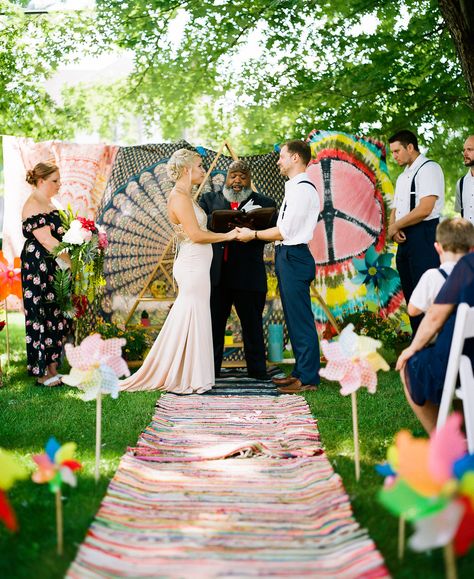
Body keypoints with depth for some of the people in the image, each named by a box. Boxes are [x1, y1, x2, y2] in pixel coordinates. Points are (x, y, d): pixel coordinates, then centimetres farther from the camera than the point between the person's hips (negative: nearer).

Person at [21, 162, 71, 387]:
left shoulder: (49, 205, 15)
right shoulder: (33, 207, -15)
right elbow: (47, 241, -21)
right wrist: (72, 261, -19)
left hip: (54, 269, 9)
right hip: (38, 270, -9)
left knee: (56, 316, 10)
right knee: (42, 317, -3)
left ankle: (52, 367, 17)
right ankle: (42, 373, 5)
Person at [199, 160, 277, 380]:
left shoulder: (264, 203, 9)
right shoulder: (210, 199, 14)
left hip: (249, 276, -1)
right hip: (216, 273, 1)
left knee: (252, 325, 4)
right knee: (213, 324, 5)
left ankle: (257, 371, 12)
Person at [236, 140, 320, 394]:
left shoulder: (303, 189, -15)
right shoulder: (296, 187, 16)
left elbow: (285, 231, -17)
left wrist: (253, 234, -7)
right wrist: (258, 234, 13)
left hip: (293, 258, -11)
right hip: (287, 256, 11)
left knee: (300, 320, -6)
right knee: (294, 319, 16)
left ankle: (308, 378, -1)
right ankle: (301, 371, 24)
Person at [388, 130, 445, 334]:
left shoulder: (428, 169, -7)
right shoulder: (403, 177, 21)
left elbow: (424, 209, -18)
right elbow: (395, 210, 21)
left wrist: (395, 226, -7)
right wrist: (393, 229, -2)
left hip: (423, 237, -9)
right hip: (405, 240, 9)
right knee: (410, 294, 11)